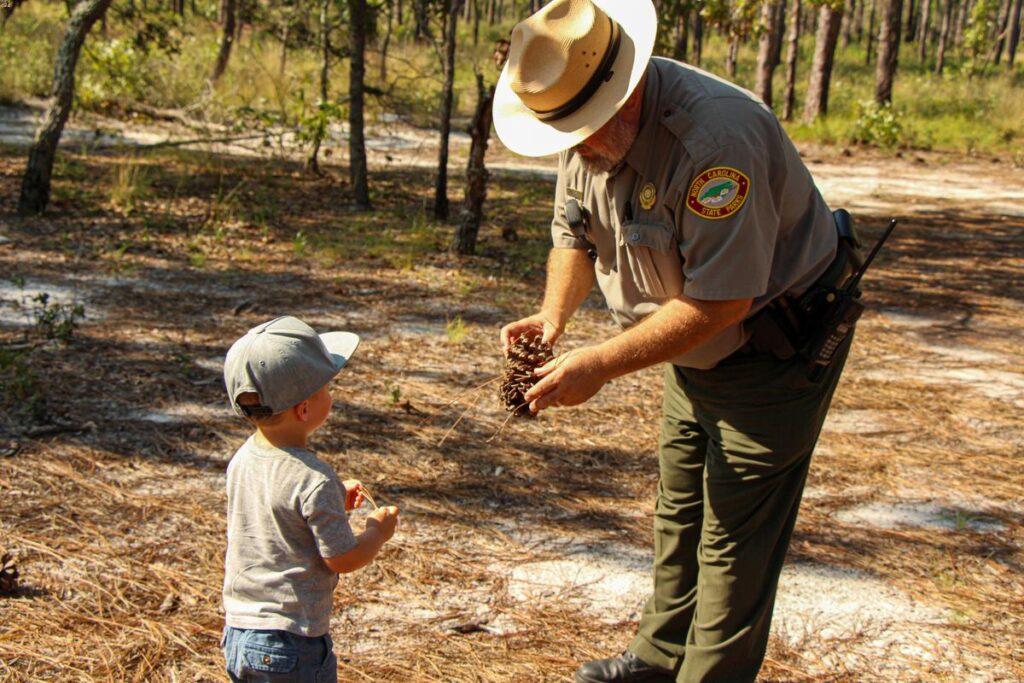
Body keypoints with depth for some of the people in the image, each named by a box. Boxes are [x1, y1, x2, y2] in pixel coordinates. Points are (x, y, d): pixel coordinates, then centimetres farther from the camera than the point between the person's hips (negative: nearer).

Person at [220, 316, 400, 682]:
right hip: (291, 645, -7)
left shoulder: (242, 460, 1)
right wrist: (378, 530, 3)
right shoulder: (313, 480, -22)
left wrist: (335, 500, 15)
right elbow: (344, 558, -15)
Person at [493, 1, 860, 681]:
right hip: (697, 347, 9)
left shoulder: (716, 137, -35)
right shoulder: (587, 124, -8)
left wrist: (601, 364, -33)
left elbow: (722, 299, -33)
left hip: (776, 345, -8)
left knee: (736, 534, -2)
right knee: (677, 510, 20)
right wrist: (553, 313, -15)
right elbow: (576, 234, 5)